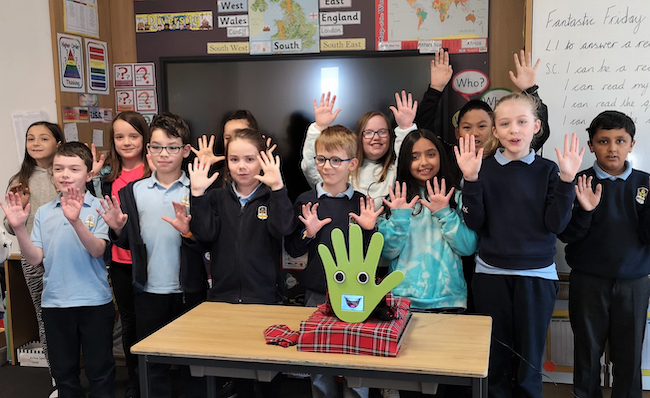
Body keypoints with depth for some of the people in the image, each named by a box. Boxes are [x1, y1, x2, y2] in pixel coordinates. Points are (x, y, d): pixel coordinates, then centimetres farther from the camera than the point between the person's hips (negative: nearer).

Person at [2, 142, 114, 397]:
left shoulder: (98, 208, -5)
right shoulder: (44, 213, 6)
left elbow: (98, 250, -17)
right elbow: (34, 259, 3)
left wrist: (75, 221, -31)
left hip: (95, 302, -4)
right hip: (55, 303, 4)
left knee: (100, 371, 6)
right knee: (63, 371, 16)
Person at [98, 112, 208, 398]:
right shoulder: (133, 191, 5)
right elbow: (128, 242, 8)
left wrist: (188, 232, -23)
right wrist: (118, 228, -12)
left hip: (189, 290, -2)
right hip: (149, 291, 2)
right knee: (153, 362, 13)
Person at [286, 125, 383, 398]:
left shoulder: (363, 204, -1)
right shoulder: (305, 202, 1)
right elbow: (291, 250, 4)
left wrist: (369, 230, -14)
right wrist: (308, 233, -13)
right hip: (316, 294, 1)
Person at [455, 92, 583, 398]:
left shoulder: (548, 170, 0)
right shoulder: (484, 169, -1)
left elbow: (556, 224, -7)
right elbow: (474, 223, -6)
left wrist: (566, 179, -17)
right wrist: (471, 179, -18)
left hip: (537, 275, 0)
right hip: (491, 274, 0)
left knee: (530, 359, 11)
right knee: (494, 360, 12)